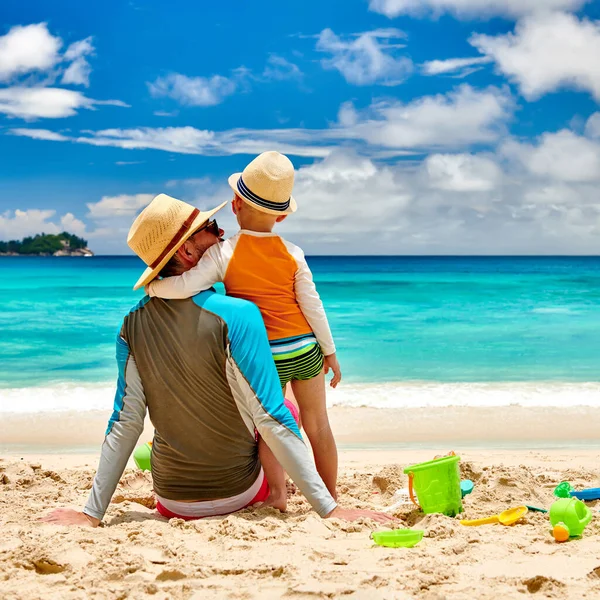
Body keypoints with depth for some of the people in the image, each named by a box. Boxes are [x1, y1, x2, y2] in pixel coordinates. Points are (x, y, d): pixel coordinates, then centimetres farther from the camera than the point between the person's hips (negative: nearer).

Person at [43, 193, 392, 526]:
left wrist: (92, 513, -1)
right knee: (288, 406, 24)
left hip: (171, 503, 4)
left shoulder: (133, 325, -9)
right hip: (241, 496, -4)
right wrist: (330, 508, -22)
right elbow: (271, 420, -25)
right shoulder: (237, 315, -23)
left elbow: (124, 425, -8)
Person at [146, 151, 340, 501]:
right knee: (318, 424, 16)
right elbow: (313, 306, -1)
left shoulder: (223, 253, -14)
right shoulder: (293, 254, -6)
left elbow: (183, 287, -25)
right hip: (305, 350, 3)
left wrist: (151, 285, -5)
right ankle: (331, 499, 27)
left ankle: (279, 499, 12)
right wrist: (330, 353, 9)